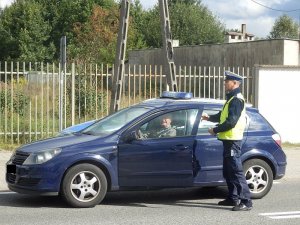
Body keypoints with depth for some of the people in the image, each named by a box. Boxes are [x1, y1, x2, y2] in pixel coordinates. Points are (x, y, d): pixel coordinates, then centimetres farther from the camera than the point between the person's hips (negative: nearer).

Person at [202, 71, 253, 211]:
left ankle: (246, 202, -12)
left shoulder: (236, 100, -15)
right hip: (228, 140, 11)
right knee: (228, 171, 16)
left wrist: (215, 130, -14)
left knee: (236, 171, -12)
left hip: (233, 140, -11)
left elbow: (231, 122, -23)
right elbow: (223, 116, 25)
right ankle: (233, 198, 25)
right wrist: (209, 118, 11)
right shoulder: (231, 99, 18)